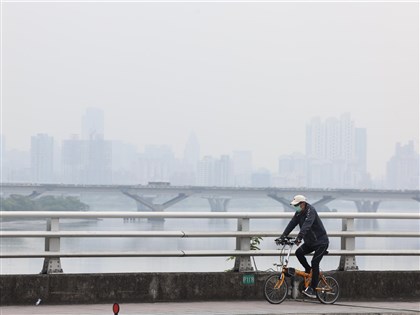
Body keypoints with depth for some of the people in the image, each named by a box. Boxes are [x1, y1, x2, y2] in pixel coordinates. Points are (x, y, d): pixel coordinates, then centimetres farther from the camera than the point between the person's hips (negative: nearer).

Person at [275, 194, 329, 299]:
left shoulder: (310, 211, -23)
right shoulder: (298, 213, 3)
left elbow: (306, 225, -37)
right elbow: (291, 224, -3)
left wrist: (299, 238, -49)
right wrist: (282, 237, -14)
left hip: (321, 241, -8)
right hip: (310, 241, 8)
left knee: (314, 262, -15)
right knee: (299, 252, -12)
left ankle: (312, 290, -11)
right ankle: (308, 270, 12)